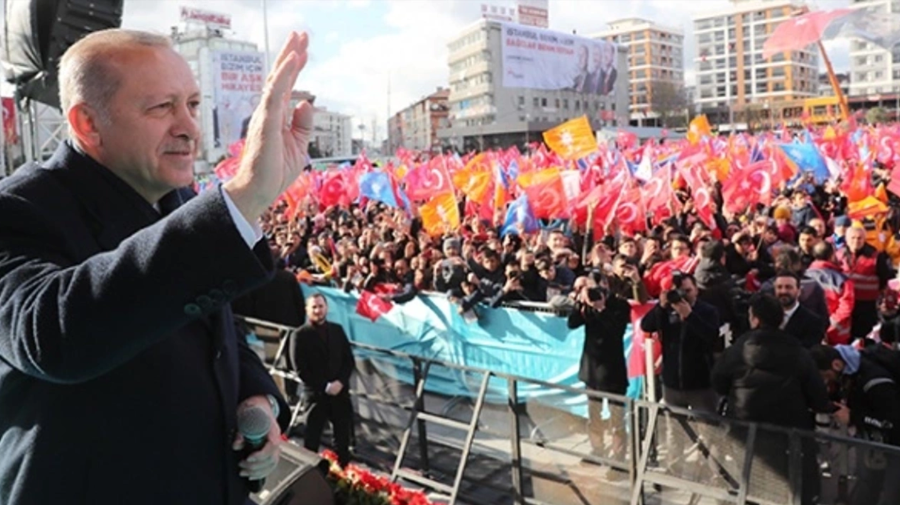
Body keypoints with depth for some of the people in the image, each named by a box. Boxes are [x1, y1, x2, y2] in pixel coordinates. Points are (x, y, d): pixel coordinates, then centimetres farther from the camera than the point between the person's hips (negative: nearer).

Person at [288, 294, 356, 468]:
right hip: (315, 394, -4)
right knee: (311, 440, 2)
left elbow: (349, 360, 9)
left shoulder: (337, 330, 11)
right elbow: (300, 370, -8)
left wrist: (340, 382, -8)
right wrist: (325, 386, -13)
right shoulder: (299, 335, -3)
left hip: (340, 392, 4)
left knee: (343, 438, 10)